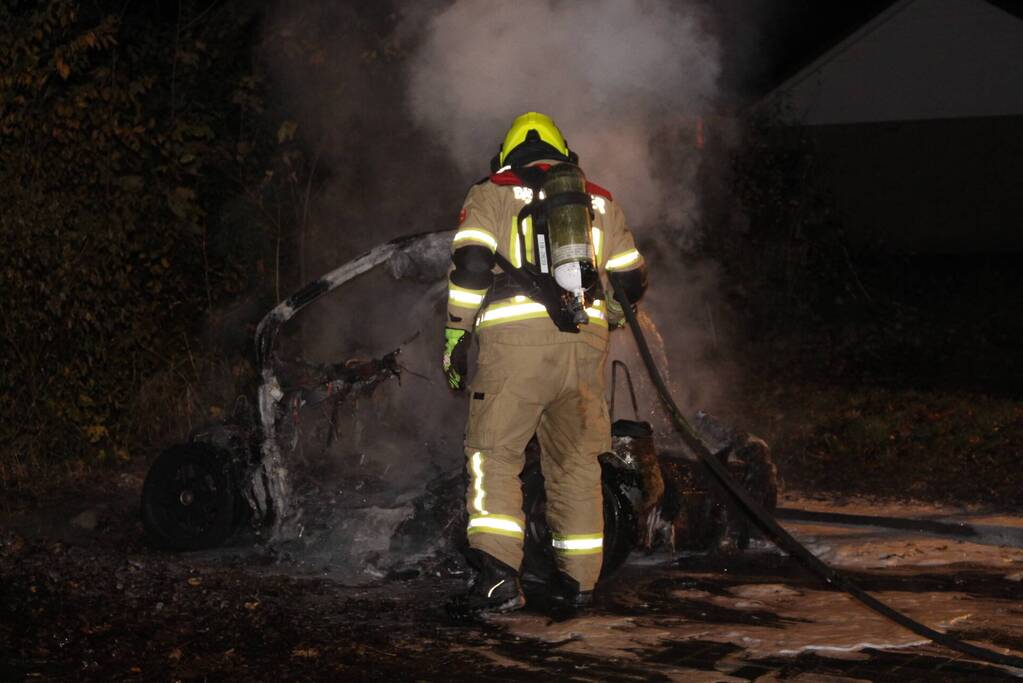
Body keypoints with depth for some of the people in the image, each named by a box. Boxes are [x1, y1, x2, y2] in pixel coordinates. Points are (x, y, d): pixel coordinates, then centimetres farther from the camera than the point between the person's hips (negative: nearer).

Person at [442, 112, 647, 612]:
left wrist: (455, 338, 2)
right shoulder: (599, 201, 23)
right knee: (576, 460, 13)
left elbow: (471, 264, -3)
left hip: (516, 338, -3)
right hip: (586, 345, 4)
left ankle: (497, 569, -18)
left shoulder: (491, 194, 12)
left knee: (495, 454, -2)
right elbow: (631, 280, 22)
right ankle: (579, 578, 18)